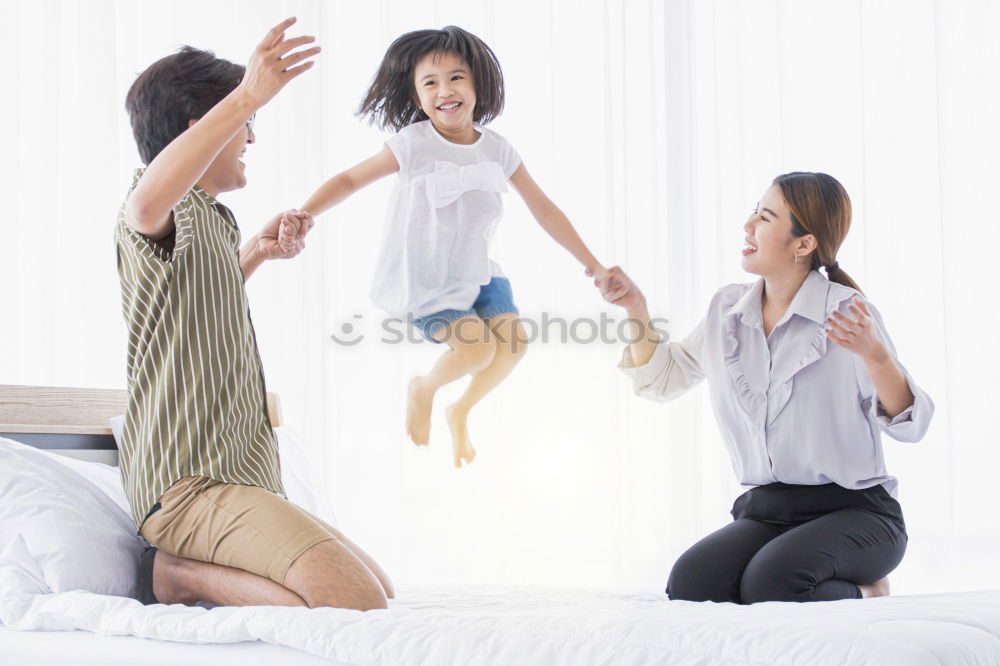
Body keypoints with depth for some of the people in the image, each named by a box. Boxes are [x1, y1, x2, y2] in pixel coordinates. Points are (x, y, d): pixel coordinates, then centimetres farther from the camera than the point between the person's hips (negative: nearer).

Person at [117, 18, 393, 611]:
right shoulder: (171, 214, -10)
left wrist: (254, 254, 26)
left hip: (241, 477, 11)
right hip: (192, 485, -11)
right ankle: (176, 573, -10)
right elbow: (146, 205, -38)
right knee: (355, 605, -27)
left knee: (382, 592, 15)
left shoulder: (209, 221, 21)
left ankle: (190, 565, 11)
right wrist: (245, 99, -46)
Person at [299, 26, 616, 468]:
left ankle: (461, 412, 19)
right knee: (477, 347, -20)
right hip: (422, 278, -5)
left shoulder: (498, 150, -4)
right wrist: (302, 216, -21)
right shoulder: (412, 144, -15)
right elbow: (351, 179, -8)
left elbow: (544, 210, 3)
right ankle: (422, 391, 14)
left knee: (513, 340, -10)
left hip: (475, 270, 5)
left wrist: (593, 265, 5)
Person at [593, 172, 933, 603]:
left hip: (853, 509, -5)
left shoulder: (846, 313, -8)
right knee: (689, 584, -25)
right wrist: (636, 309, 10)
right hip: (766, 511, 5)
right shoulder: (727, 309, 8)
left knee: (770, 582, -33)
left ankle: (862, 596, 0)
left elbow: (910, 425, -10)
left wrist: (874, 354, -26)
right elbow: (661, 380, 23)